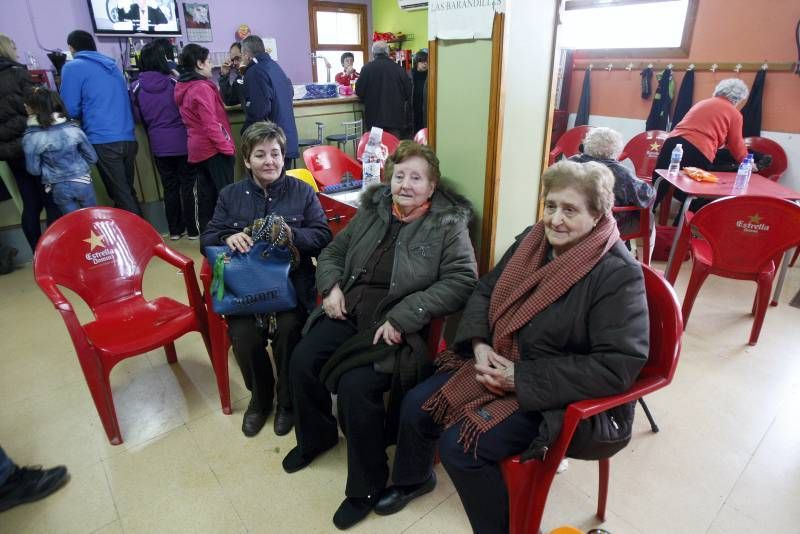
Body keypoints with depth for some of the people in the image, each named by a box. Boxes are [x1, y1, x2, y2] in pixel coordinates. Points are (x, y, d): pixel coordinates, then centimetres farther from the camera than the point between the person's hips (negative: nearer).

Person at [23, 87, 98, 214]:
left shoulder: (30, 137, -11)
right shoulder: (73, 128, -8)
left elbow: (34, 169, -5)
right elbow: (92, 157, -1)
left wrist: (49, 167, 13)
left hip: (59, 188, -1)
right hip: (82, 182, 1)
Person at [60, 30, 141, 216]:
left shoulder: (73, 68, 0)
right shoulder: (112, 65, 19)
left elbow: (70, 109, -4)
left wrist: (86, 115, 17)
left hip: (104, 141, -6)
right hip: (128, 138, 6)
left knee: (121, 196, -1)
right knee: (128, 191, 15)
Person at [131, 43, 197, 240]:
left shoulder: (136, 87, -1)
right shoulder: (174, 82, -7)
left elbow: (138, 117, 6)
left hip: (159, 144, 2)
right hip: (182, 141, -2)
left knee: (170, 187, 11)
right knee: (188, 186, 4)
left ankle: (175, 230, 17)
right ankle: (192, 229, 8)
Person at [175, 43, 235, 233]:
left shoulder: (183, 88, 13)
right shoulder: (202, 87, -14)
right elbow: (211, 123, -19)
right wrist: (227, 147, -17)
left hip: (197, 148, 9)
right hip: (214, 148, -9)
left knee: (206, 194, 12)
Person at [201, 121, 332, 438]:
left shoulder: (302, 192, 8)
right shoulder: (230, 196, 14)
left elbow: (324, 237, 1)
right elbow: (207, 239, 11)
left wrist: (292, 234, -19)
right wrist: (228, 238, -13)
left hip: (292, 281, -1)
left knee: (289, 328, -29)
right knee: (243, 335, -24)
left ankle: (287, 400, 2)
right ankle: (260, 397, 9)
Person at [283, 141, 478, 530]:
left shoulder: (448, 224, -5)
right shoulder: (372, 210, 11)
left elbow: (461, 280, -16)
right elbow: (334, 251, 19)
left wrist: (404, 318, -23)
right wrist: (331, 286, -3)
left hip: (396, 325, -6)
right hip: (349, 311, 6)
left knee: (355, 386, -22)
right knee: (301, 362, -4)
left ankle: (367, 484, 5)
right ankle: (315, 436, 28)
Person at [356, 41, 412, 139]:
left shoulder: (367, 68, -6)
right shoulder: (398, 68, -1)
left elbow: (359, 92, -1)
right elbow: (408, 93, 5)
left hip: (374, 119, -1)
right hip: (395, 118, 1)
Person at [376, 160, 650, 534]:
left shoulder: (619, 275, -20)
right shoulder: (533, 240, 0)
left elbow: (617, 366, -24)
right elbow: (485, 290, 8)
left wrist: (521, 378, -24)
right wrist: (479, 344, -12)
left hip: (554, 395, -6)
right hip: (496, 362, 7)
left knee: (460, 445, -18)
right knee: (416, 405, 2)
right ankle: (414, 479, 34)